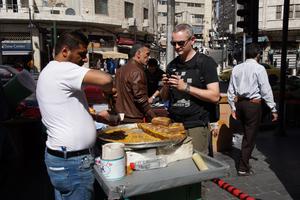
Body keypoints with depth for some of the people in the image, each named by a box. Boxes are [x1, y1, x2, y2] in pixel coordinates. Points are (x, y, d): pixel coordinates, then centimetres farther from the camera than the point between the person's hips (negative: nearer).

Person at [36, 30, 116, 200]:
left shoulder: (50, 72, 14)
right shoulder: (63, 70, -18)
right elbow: (105, 79, -33)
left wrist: (96, 116, 13)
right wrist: (108, 90, -10)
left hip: (61, 156, 10)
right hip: (72, 161, -10)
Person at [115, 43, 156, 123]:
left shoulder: (120, 70, 12)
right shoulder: (137, 72, -17)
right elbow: (140, 99, -20)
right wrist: (153, 117, -12)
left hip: (120, 117, 9)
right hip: (134, 120, -9)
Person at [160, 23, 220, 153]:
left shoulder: (205, 62, -5)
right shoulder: (172, 65, 11)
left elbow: (215, 96, -13)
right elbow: (164, 97, 17)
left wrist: (186, 87, -19)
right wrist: (165, 86, -5)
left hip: (196, 126, -5)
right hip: (173, 123, 5)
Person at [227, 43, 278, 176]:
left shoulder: (236, 68, 7)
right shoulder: (259, 68, -8)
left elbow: (231, 90, 9)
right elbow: (266, 90, -10)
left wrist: (233, 107, 17)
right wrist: (273, 109, -4)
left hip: (239, 103, 6)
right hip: (253, 104, -5)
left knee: (247, 133, 22)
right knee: (250, 136, 4)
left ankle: (244, 160, 34)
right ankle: (243, 168, 10)